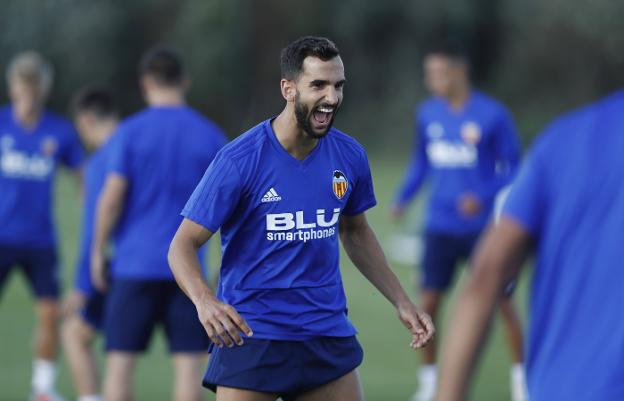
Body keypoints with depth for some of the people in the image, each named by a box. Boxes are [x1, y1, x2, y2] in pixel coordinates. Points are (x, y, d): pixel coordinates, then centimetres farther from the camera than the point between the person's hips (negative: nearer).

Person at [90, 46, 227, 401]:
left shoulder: (130, 132, -3)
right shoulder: (210, 135, 4)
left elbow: (112, 198, -8)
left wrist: (98, 251, 3)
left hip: (135, 265, -1)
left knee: (121, 360, 4)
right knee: (190, 362, 2)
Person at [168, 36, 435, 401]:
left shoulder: (350, 156, 1)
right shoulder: (239, 161, -15)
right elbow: (183, 246, -12)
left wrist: (402, 302, 15)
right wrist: (205, 301, -32)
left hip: (328, 333, 5)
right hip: (250, 336, -5)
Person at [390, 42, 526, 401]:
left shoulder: (493, 115, -10)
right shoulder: (428, 114, 4)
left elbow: (513, 169, -6)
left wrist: (484, 197, -22)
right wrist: (403, 198, 1)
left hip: (484, 226, -3)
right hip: (441, 226, 3)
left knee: (503, 303, 1)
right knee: (428, 303, -4)